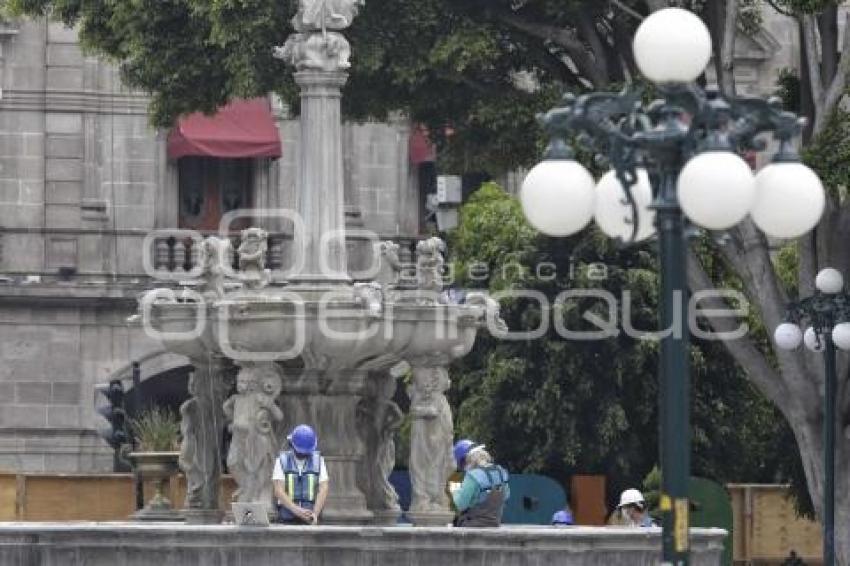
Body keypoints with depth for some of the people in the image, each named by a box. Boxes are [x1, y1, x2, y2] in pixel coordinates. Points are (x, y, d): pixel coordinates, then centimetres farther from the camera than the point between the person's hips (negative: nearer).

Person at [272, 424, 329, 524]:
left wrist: (315, 514, -21)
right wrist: (297, 511, -23)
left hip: (310, 518, 0)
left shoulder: (318, 461, 2)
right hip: (287, 518, 0)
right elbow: (279, 491, -10)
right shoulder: (282, 461, -1)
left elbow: (323, 490, -5)